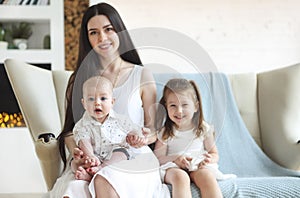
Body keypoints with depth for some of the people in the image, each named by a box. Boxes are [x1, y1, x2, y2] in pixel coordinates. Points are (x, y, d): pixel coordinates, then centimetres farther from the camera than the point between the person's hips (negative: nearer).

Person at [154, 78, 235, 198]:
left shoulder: (203, 129, 5)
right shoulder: (165, 133, 2)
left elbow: (214, 154, 13)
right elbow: (158, 158, 1)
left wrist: (210, 159, -13)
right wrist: (175, 159, -19)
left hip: (198, 166, 1)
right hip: (173, 167, -1)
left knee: (207, 176, -34)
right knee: (180, 177, -37)